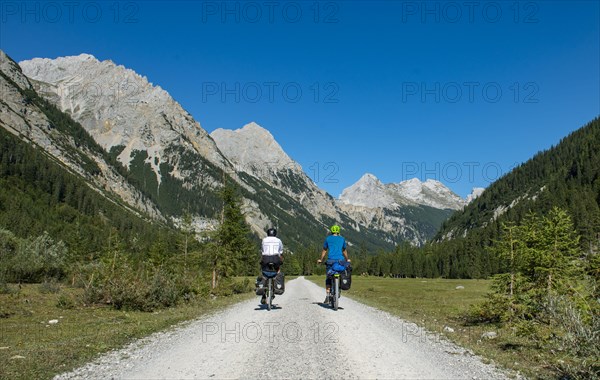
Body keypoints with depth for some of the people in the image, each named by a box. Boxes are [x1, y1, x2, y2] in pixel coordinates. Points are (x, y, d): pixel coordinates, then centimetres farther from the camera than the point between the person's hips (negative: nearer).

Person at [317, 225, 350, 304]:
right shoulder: (342, 239, 14)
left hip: (331, 260, -1)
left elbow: (324, 250, 16)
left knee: (328, 279, 3)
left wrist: (321, 260, 28)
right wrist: (347, 259, 39)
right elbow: (344, 251, 24)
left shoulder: (328, 239, 11)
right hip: (340, 260, 1)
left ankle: (327, 297, -7)